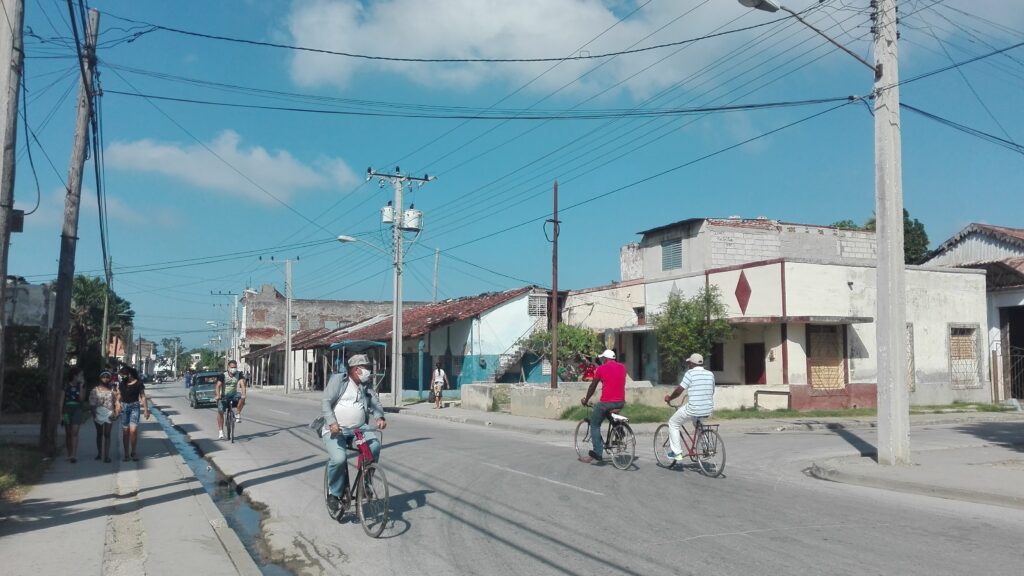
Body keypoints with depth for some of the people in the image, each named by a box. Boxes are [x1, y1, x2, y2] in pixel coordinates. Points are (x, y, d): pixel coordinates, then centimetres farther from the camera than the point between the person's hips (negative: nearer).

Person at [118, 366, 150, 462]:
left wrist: (146, 410, -4)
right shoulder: (121, 384, 7)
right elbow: (119, 396, 11)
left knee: (133, 430, -13)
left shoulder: (138, 383, -4)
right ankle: (126, 454, 13)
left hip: (135, 407, -3)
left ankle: (133, 452, 3)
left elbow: (143, 397, -2)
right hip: (124, 407, 3)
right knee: (125, 431, 5)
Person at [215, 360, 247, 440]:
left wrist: (243, 394, -38)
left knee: (242, 398, -30)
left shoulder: (239, 374, -8)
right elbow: (218, 386, -21)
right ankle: (220, 432, -1)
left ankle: (237, 414, -12)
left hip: (234, 395, 1)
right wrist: (218, 395, -39)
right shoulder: (223, 375, -11)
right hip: (224, 396, -1)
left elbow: (242, 384, -20)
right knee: (220, 412, -11)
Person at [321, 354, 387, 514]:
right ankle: (334, 493, -1)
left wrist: (380, 417, -15)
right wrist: (332, 423, -25)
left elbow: (375, 403, 8)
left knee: (374, 445, -24)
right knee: (339, 459, -27)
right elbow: (325, 402, -9)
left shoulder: (366, 385, 12)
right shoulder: (338, 379, -3)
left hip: (358, 428, 4)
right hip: (335, 429, -4)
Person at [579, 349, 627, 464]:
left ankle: (597, 453, 1)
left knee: (594, 425, 9)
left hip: (606, 402, -5)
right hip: (621, 402, 5)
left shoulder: (601, 369, 0)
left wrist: (586, 400, 20)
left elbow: (592, 387, 7)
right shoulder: (622, 367, 11)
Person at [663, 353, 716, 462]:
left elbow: (679, 390, -12)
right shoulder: (710, 374, 7)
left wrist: (669, 398, 6)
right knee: (698, 423, 39)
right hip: (708, 410, 6)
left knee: (673, 424, 15)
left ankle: (677, 453, 10)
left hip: (693, 409, -6)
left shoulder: (690, 373, -9)